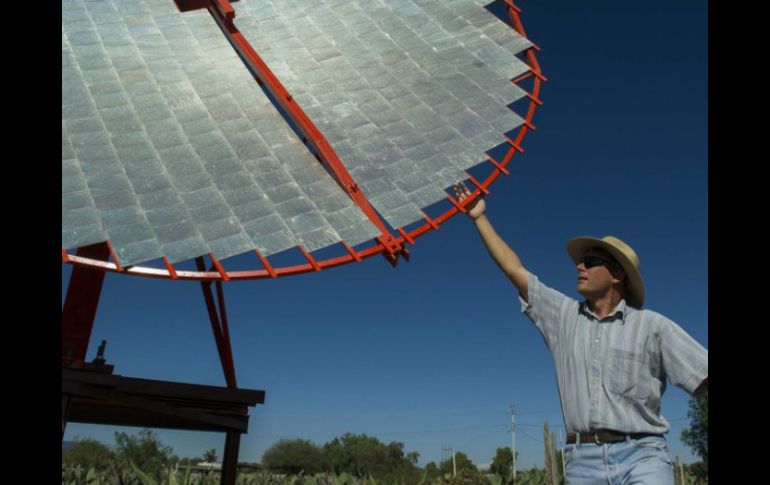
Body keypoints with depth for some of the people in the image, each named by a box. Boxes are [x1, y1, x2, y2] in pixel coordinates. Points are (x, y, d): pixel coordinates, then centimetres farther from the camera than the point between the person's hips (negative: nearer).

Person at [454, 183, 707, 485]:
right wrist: (480, 218, 19)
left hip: (641, 457, -3)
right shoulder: (563, 314, 14)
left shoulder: (652, 326, 6)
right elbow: (514, 269, 16)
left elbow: (705, 376, -1)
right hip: (583, 460, 3)